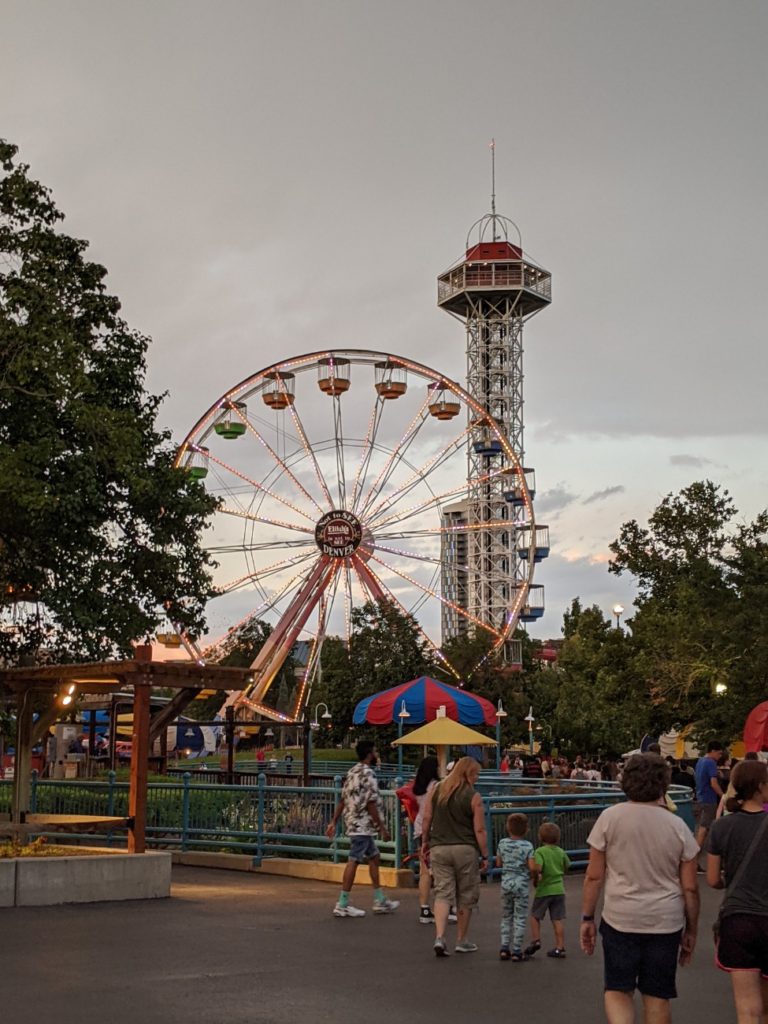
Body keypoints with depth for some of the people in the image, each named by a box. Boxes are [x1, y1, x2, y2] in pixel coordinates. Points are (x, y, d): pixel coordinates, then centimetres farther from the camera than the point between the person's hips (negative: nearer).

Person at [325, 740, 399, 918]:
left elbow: (342, 800, 13)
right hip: (362, 825, -10)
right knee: (354, 861, -6)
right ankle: (342, 905, -3)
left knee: (374, 856, 16)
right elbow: (371, 804, -19)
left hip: (353, 823, 10)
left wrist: (334, 822, 14)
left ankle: (380, 901, 21)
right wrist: (382, 828, -14)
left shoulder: (352, 773, 13)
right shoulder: (368, 774, -15)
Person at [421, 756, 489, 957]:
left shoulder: (437, 790, 4)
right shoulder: (473, 797, -7)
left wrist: (425, 843, 15)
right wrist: (485, 856, -1)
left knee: (442, 893, 4)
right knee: (466, 896, 11)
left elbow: (427, 819, 5)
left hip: (439, 848, 3)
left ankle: (439, 937, -14)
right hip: (465, 850, -3)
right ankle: (461, 941, 20)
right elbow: (479, 830, -8)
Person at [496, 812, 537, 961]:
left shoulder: (502, 843, 0)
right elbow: (532, 867, -18)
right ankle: (516, 951, 4)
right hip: (521, 884, -3)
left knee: (506, 917, 16)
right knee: (520, 918, 4)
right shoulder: (527, 846, -10)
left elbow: (498, 863, 7)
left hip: (506, 883, 3)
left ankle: (504, 948, 13)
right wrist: (533, 876, 2)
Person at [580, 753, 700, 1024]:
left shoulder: (610, 817, -5)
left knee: (617, 991, 12)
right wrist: (691, 930, 14)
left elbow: (594, 876, -4)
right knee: (657, 996, 13)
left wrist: (587, 918, 6)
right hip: (666, 922, 2)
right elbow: (690, 888, 3)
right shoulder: (677, 826, -1)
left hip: (620, 920, -1)